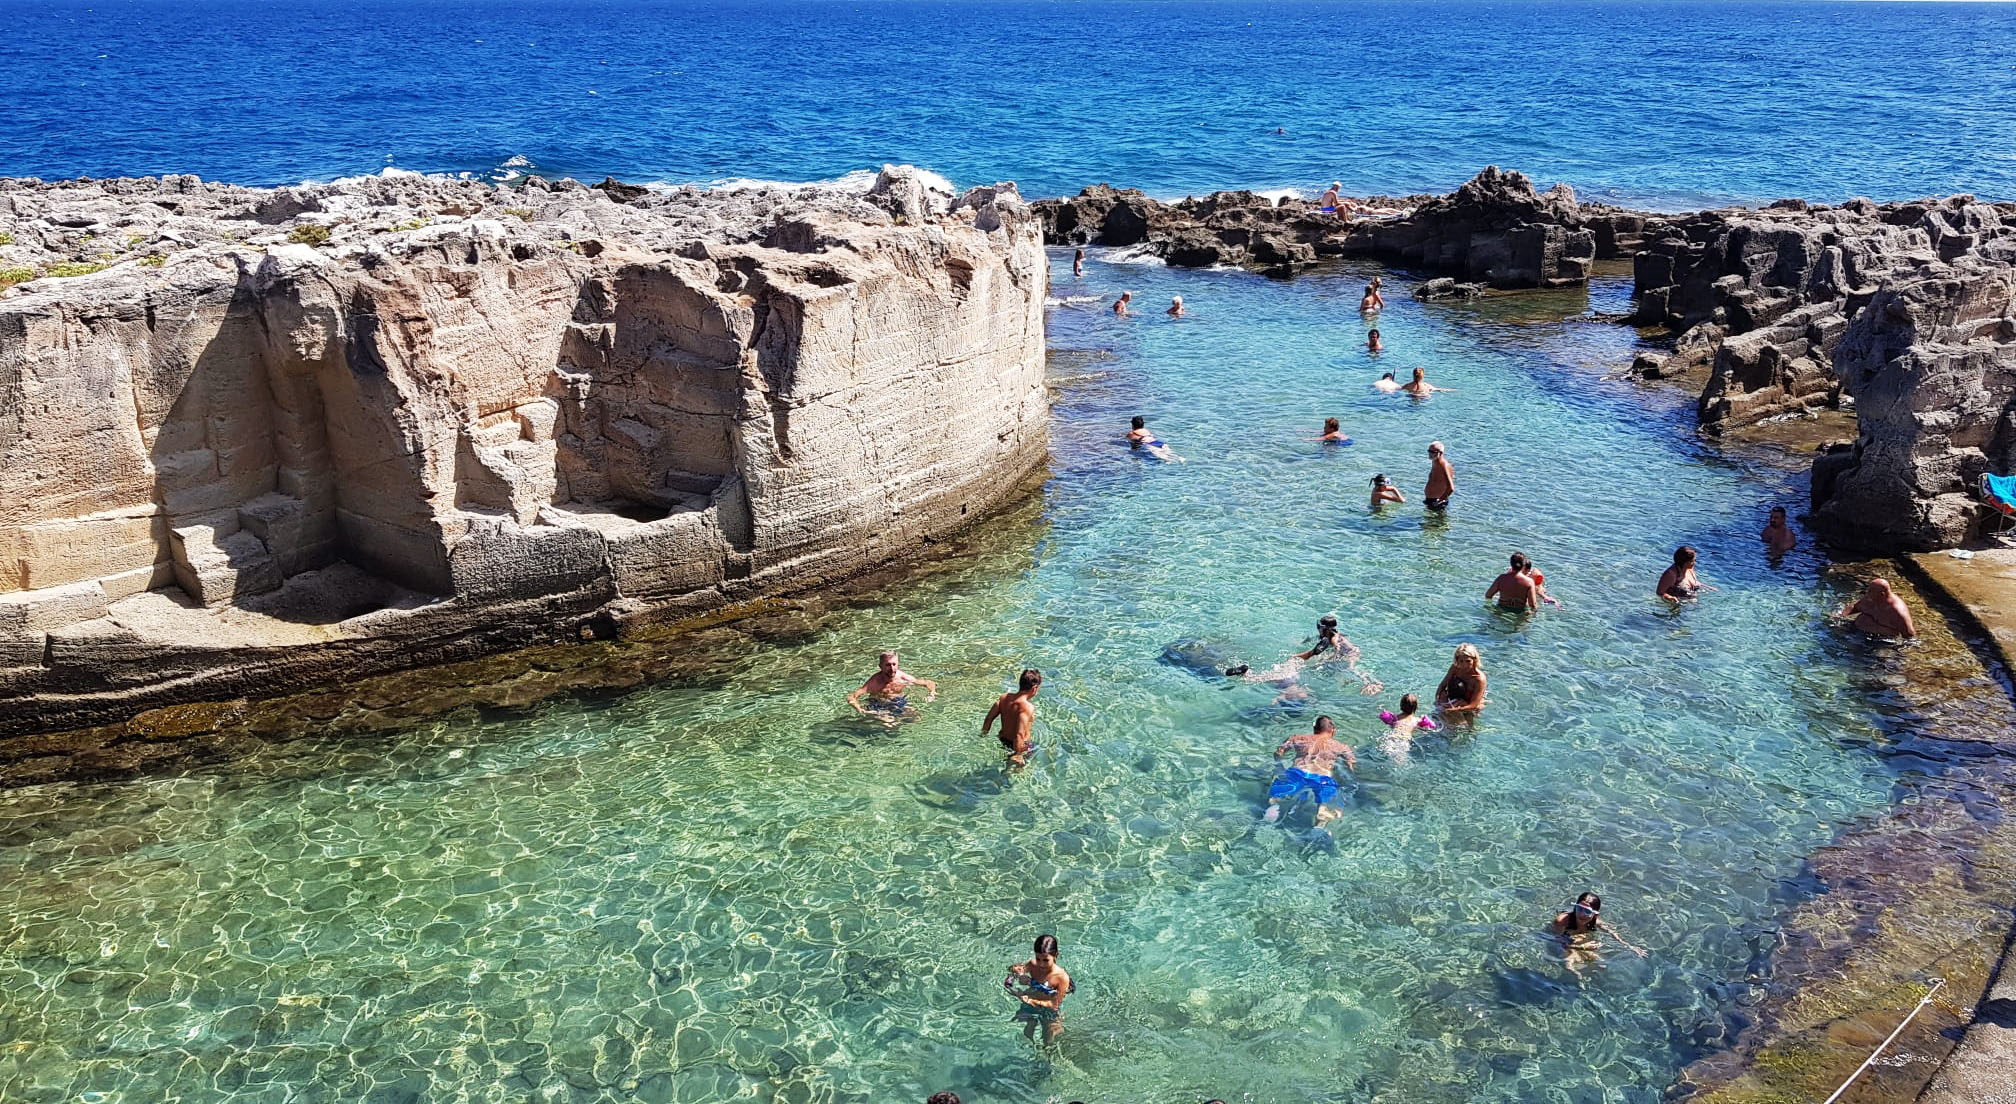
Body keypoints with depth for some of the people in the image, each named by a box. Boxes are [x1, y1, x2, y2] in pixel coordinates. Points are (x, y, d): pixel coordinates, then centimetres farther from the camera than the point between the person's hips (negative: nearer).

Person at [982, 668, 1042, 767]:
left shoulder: (1004, 698, -6)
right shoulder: (1027, 707, -28)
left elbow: (989, 718, 1)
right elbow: (1020, 734, -34)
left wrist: (983, 734, 15)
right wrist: (1017, 755, -28)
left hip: (1003, 740, 8)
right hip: (1021, 746, -8)